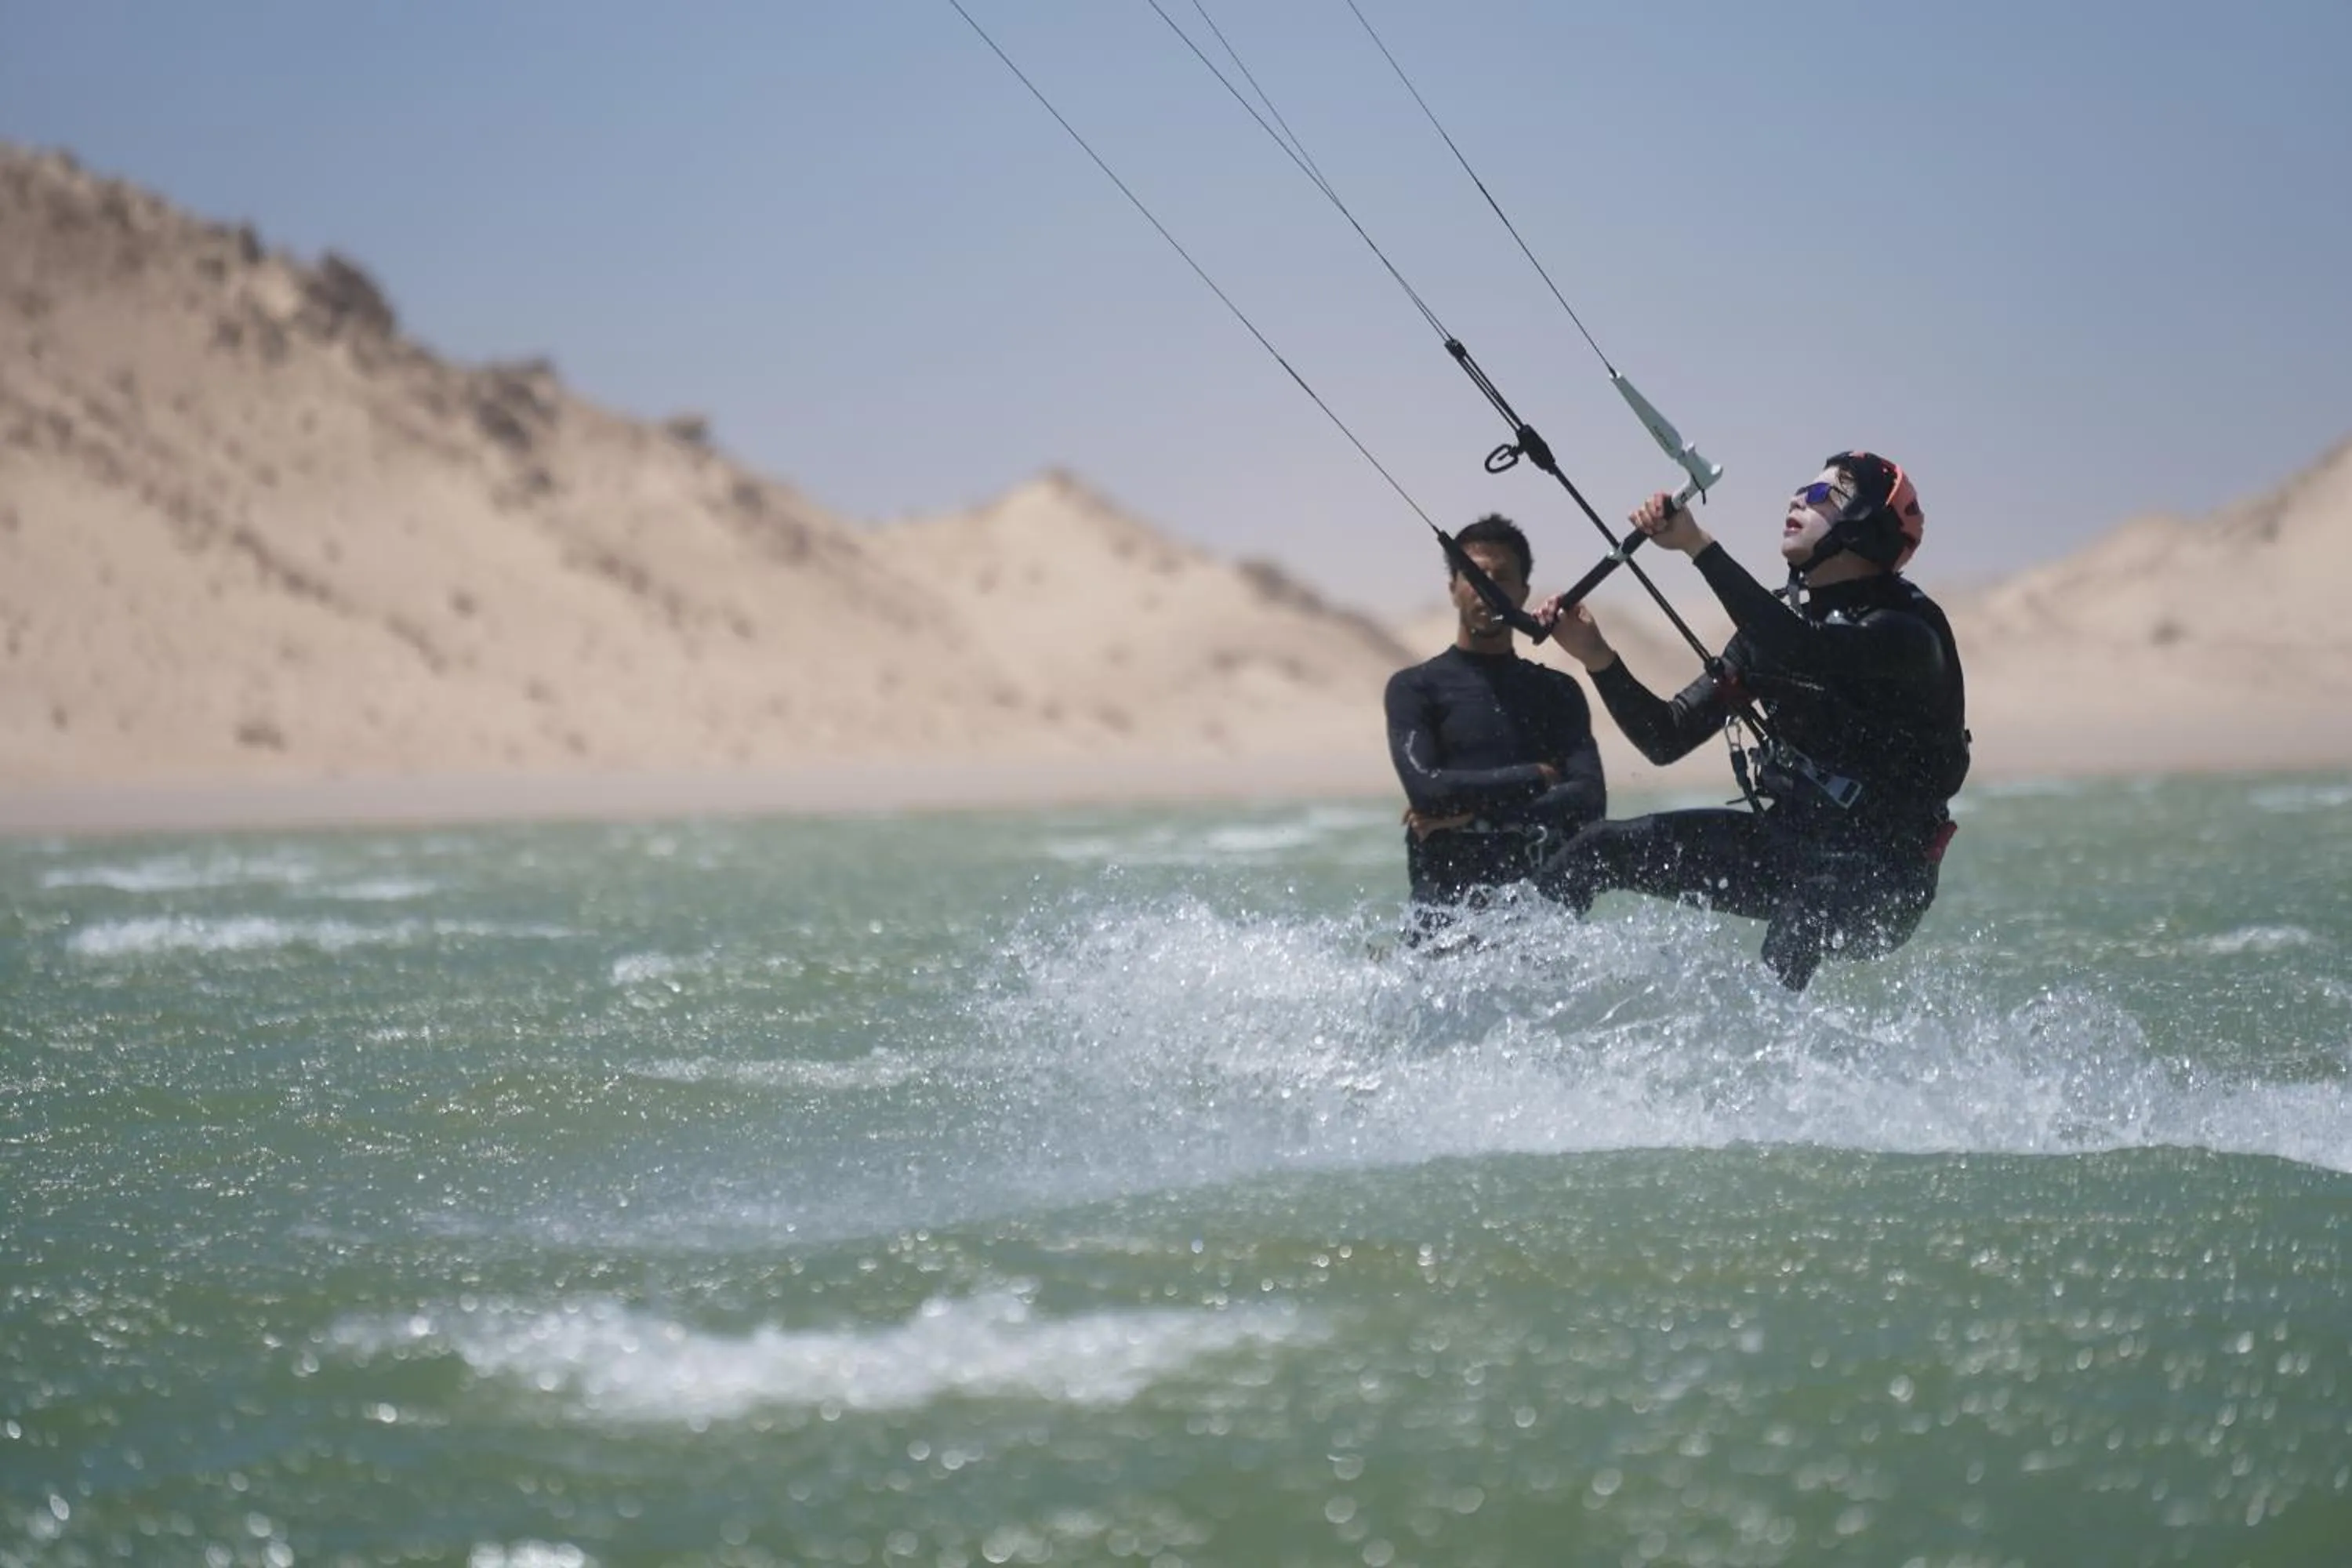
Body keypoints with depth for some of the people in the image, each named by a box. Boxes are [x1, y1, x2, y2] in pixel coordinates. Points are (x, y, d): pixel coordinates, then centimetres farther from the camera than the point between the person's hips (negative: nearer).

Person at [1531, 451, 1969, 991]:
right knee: (1594, 853, -4)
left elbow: (1801, 653, -36)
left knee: (1805, 902, -41)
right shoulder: (1777, 617, 7)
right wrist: (1596, 657, -10)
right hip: (1786, 843, 8)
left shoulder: (1908, 629, -15)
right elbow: (1666, 739, 6)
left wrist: (1698, 547, -36)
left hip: (1877, 884, -8)